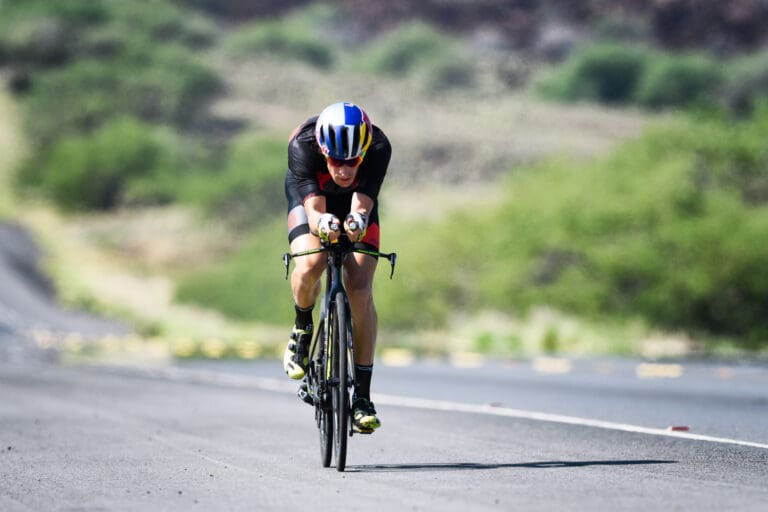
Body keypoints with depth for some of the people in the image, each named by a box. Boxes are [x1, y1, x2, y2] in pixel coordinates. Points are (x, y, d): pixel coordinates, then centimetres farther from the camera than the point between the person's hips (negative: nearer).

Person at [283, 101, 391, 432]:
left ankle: (362, 395, -8)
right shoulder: (302, 146, -37)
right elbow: (314, 209, -43)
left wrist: (358, 220, -66)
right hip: (309, 196, -1)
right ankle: (302, 330, 1)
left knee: (360, 289, -16)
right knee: (310, 265, -32)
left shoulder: (378, 148, -36)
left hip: (356, 201, 1)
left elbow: (362, 204, -42)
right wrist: (323, 223, -67)